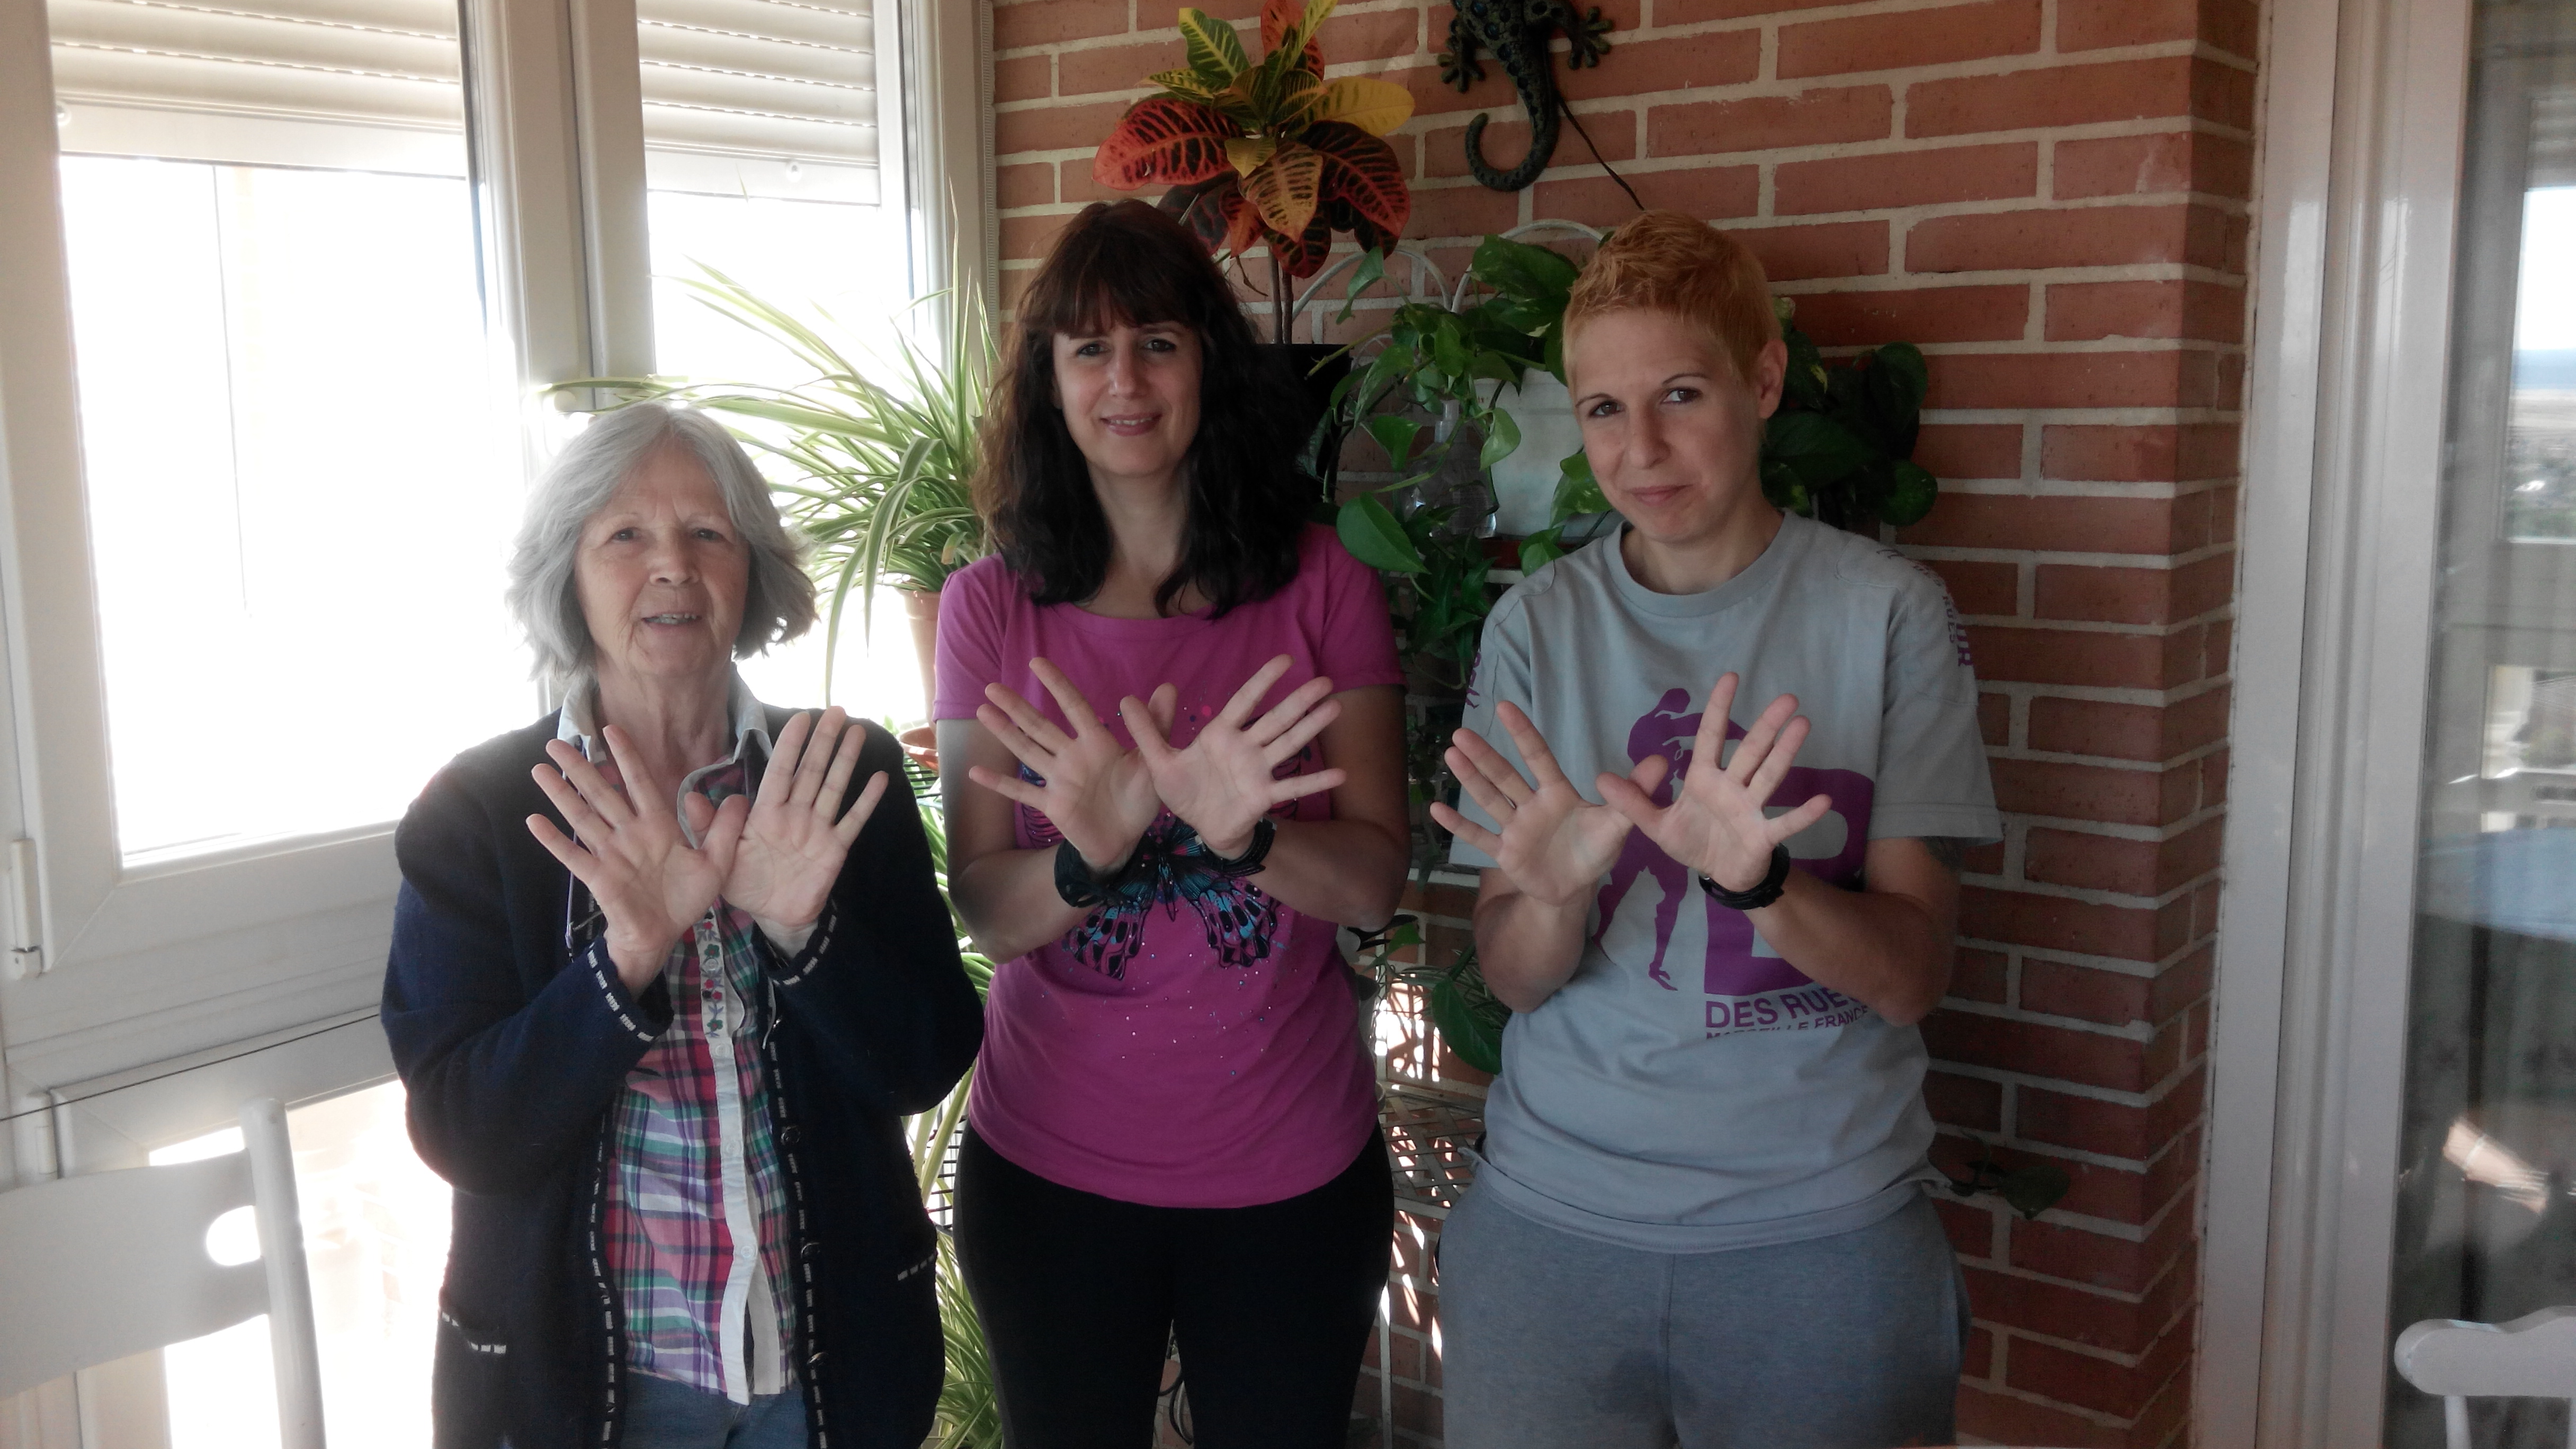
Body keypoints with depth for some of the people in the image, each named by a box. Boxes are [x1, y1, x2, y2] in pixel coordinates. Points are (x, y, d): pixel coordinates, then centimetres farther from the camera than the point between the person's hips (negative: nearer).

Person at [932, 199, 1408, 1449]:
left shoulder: (1321, 586, -4)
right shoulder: (991, 607, -3)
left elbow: (1374, 883, -8)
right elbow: (987, 913, -6)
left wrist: (1241, 832, -28)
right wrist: (1093, 852, -27)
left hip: (1292, 1170, 0)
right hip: (1050, 1162, 0)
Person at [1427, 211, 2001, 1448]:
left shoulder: (1886, 612, -5)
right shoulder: (1538, 624, 0)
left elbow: (1914, 971, -8)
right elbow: (1510, 976, -1)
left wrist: (1753, 880, -27)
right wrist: (1556, 890, -22)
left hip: (1823, 1236, -1)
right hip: (1552, 1217, 2)